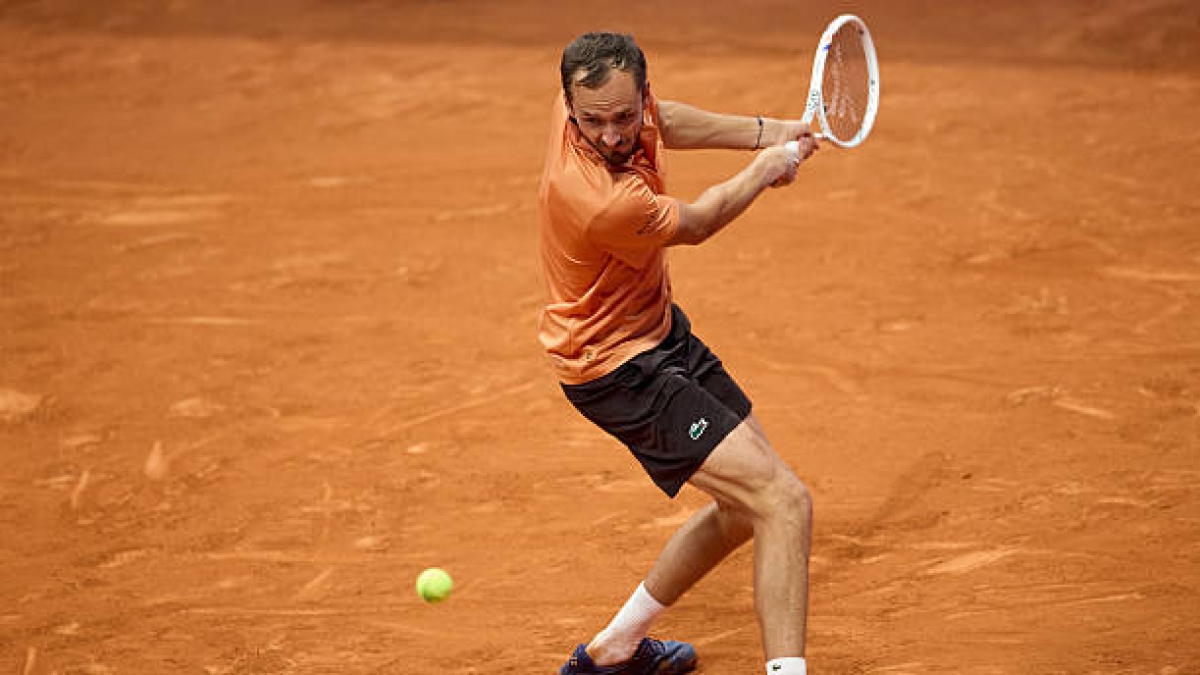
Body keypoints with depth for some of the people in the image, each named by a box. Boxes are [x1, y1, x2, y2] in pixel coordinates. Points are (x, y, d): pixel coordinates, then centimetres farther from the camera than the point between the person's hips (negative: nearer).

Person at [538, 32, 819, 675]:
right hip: (619, 368, -10)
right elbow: (696, 223, -13)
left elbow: (663, 122, 15)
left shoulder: (606, 98, -13)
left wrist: (765, 132, 9)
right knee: (784, 502, -19)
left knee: (748, 501, 21)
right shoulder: (608, 204, -36)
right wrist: (764, 170, 5)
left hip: (659, 328, 10)